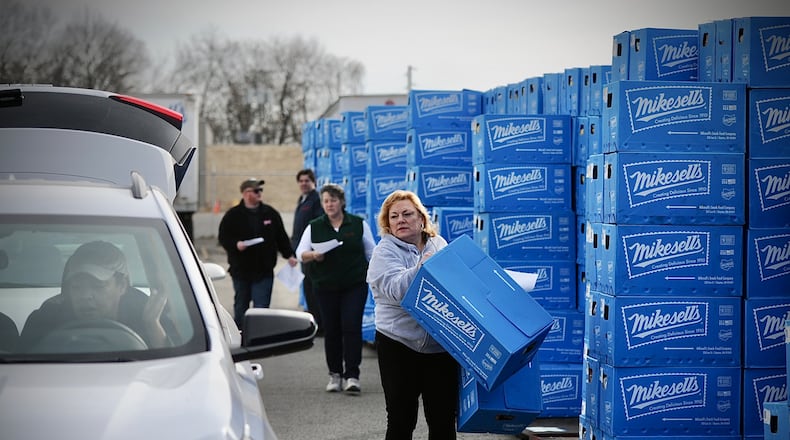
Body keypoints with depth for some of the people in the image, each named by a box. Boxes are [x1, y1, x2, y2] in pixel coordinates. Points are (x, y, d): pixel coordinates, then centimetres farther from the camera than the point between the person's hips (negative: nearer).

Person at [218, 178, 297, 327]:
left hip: (264, 271, 0)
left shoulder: (270, 213, 5)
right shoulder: (233, 215, -2)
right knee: (240, 307, 14)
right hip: (241, 270, 0)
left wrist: (289, 255, 2)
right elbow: (223, 237, -3)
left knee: (261, 308, -7)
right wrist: (235, 244, -20)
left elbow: (281, 237, 10)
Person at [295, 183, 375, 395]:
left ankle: (352, 375, -9)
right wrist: (313, 255, -17)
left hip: (355, 284, -2)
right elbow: (301, 253, 3)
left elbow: (371, 254, 10)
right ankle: (335, 374, 15)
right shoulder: (314, 227, 6)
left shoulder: (359, 224, 4)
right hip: (326, 286, 2)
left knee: (352, 327, -10)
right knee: (331, 330, 4)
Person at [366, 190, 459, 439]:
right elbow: (396, 289, -20)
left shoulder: (439, 245, 9)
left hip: (440, 345, 3)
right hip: (400, 346, -3)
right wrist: (421, 268, -33)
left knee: (443, 419, 8)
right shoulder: (385, 251, -4)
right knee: (401, 420, 4)